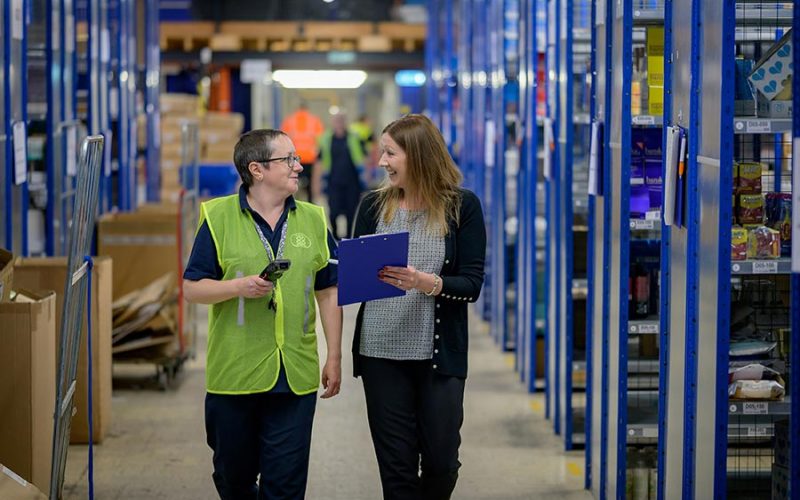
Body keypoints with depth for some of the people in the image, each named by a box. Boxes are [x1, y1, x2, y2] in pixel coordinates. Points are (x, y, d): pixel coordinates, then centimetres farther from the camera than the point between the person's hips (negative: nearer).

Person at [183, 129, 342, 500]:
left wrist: (334, 357, 8)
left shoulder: (313, 219, 8)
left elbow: (328, 292, 11)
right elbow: (192, 288, -1)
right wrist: (239, 287, -18)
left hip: (296, 377, 2)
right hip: (234, 373, -1)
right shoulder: (219, 218, -2)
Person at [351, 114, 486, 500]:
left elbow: (472, 284, -7)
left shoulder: (461, 206, -3)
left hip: (439, 353, -2)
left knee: (442, 461, 6)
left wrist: (428, 283, -24)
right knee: (396, 465, 4)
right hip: (381, 352, 2)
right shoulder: (374, 205, 5)